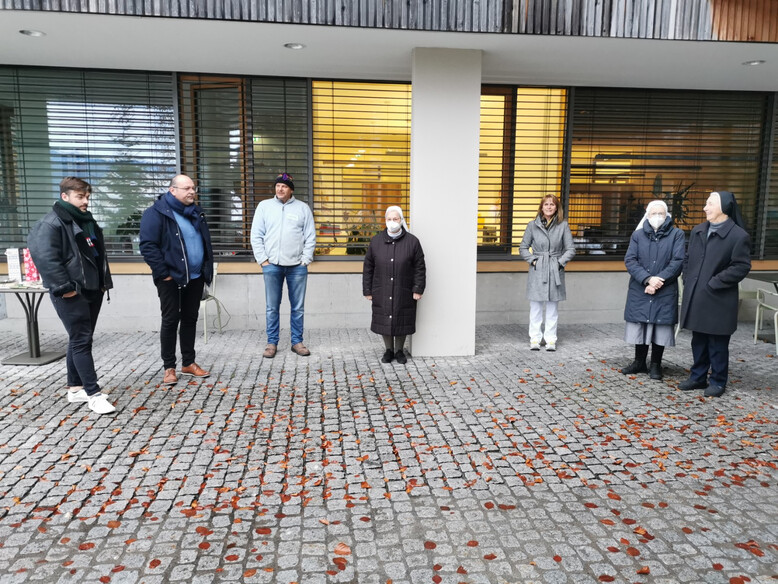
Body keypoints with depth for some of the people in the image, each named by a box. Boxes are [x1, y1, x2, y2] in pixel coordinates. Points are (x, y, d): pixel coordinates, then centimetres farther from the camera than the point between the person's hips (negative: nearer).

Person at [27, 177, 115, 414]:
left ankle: (75, 388, 24)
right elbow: (46, 258, -20)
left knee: (80, 340, 14)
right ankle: (94, 394, -5)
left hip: (92, 290, 9)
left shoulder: (88, 221, 17)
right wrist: (64, 287, -23)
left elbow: (99, 253, 24)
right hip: (71, 294, -9)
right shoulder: (51, 224, -12)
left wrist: (104, 281, 17)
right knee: (81, 341, -7)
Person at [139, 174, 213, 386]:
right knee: (170, 320, 1)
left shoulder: (196, 212, 13)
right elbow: (148, 246, -15)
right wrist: (164, 274, -18)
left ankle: (188, 363, 23)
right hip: (171, 278, -6)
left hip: (195, 277, 7)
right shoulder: (156, 213, -10)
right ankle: (169, 367, 11)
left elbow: (206, 242, 20)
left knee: (190, 319, 12)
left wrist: (207, 269, 12)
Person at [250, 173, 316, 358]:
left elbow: (310, 237, 4)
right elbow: (256, 235, 4)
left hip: (297, 266, 0)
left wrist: (305, 260, -4)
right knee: (272, 307, 5)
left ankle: (297, 342, 18)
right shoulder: (264, 206, 6)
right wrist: (262, 260, -3)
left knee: (298, 307, 6)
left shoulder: (303, 208, 6)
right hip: (272, 265, 0)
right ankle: (272, 343, 16)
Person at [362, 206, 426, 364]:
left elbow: (420, 268, -1)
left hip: (403, 292, -1)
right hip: (382, 293, 2)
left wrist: (418, 289, -6)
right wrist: (367, 290, 3)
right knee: (384, 320, 9)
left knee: (402, 321, 8)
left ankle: (399, 350, 26)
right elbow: (368, 268, 6)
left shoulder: (412, 241, -2)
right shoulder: (376, 241, 3)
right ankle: (388, 350, 26)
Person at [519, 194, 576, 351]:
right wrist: (532, 260, -4)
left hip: (555, 271, 0)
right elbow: (523, 247, 8)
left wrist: (560, 262, -6)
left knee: (552, 307, 7)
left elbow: (570, 249, 5)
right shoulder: (533, 225, 2)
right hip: (537, 271, 0)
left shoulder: (563, 225, 1)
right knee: (535, 307, 5)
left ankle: (551, 339, 17)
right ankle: (535, 338, 15)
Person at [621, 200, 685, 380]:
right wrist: (648, 279, -16)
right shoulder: (637, 235, 6)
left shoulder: (677, 234, 2)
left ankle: (656, 365, 17)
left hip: (665, 292, -1)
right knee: (639, 327, 8)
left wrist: (657, 281, -14)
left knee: (661, 328, 3)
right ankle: (639, 362, 24)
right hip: (639, 291, 2)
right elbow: (630, 260, -3)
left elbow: (678, 261, -6)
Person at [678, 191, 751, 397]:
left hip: (718, 299, -6)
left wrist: (715, 283, -16)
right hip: (695, 297, 6)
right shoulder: (697, 231, 11)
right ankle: (698, 377, 27)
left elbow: (741, 267, -14)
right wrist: (688, 281, 7)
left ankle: (718, 381, 17)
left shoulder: (739, 235, -10)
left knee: (717, 343, 4)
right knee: (698, 340, 15)